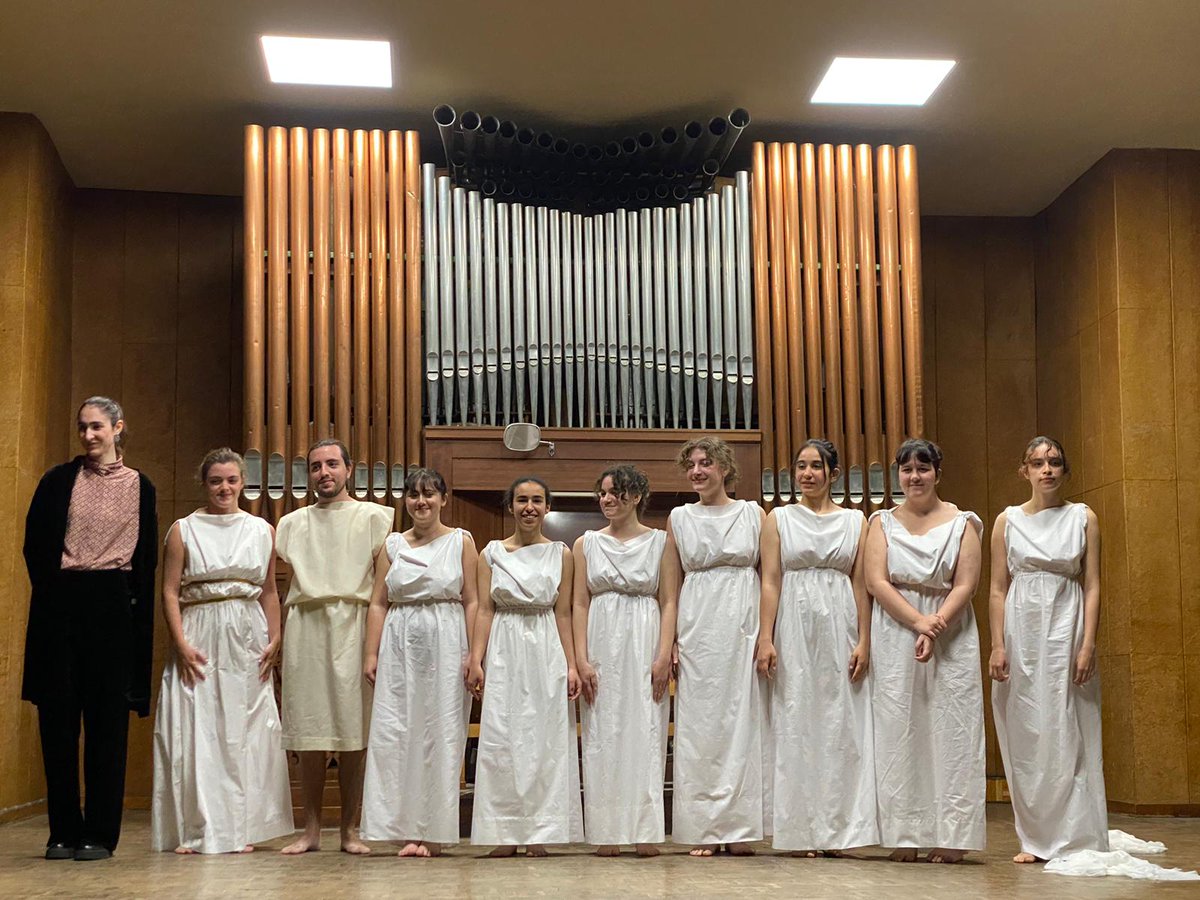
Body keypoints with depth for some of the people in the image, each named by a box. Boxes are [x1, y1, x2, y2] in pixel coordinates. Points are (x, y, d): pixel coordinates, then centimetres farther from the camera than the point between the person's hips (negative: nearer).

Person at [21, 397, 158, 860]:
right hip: (60, 605, 0)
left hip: (112, 606, 0)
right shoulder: (58, 481, 7)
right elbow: (34, 545, 8)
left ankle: (100, 834, 7)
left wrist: (136, 610, 0)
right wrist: (51, 590, 2)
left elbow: (147, 561, 8)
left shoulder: (139, 487, 8)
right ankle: (63, 831, 10)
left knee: (107, 719, 1)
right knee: (58, 717, 1)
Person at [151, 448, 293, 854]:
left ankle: (242, 828, 12)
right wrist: (182, 644, -11)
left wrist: (274, 640, 2)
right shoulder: (183, 531, 3)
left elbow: (269, 593, 13)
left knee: (246, 733, 4)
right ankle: (195, 831, 4)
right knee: (195, 732, -4)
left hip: (248, 642, 2)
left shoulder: (262, 531, 10)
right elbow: (169, 593, -1)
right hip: (200, 641, -2)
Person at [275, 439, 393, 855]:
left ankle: (350, 831, 4)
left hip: (352, 627, -2)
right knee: (308, 734, 1)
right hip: (304, 627, 2)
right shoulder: (291, 523, 18)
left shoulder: (374, 517, 9)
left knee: (352, 734, -2)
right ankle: (310, 831, 6)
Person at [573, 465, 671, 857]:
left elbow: (669, 602, 1)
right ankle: (608, 833, 5)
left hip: (644, 646, -2)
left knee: (645, 734, -2)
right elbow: (580, 604, 6)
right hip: (602, 647, 2)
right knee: (602, 737, 1)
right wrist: (581, 660, -3)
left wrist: (664, 655, -10)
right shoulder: (587, 544, 11)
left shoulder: (660, 541, 6)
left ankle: (647, 831, 1)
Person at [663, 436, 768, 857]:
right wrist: (668, 642, 2)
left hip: (743, 628, -1)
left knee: (742, 723, 1)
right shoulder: (679, 518, 9)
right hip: (696, 629, 1)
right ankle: (704, 830, 6)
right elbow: (670, 587, 10)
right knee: (698, 726, 1)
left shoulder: (754, 514, 6)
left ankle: (741, 827, 9)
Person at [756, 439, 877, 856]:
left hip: (839, 627, 1)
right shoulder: (779, 519, 7)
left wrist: (864, 641, -1)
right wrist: (765, 638, -8)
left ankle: (837, 830, 7)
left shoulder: (855, 521, 9)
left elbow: (861, 584, 7)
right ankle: (800, 831, 6)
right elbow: (770, 580, 1)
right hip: (794, 628, -1)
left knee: (841, 725, 0)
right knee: (795, 726, 0)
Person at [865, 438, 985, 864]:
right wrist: (918, 622, -14)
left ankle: (949, 836, 2)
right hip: (895, 638, 1)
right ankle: (904, 836, 4)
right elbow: (876, 581, -3)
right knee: (898, 732, 0)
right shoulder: (882, 522, 9)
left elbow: (965, 585, -4)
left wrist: (936, 630, -17)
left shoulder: (962, 523, 6)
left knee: (950, 731, -2)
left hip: (951, 640, -1)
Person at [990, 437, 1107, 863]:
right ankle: (1035, 839, 11)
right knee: (1025, 735, 3)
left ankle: (1075, 839, 4)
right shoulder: (1008, 521, 7)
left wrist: (1088, 645, -8)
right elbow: (998, 589, 6)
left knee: (1067, 733, -3)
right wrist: (997, 646, -3)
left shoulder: (1083, 518, 5)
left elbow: (1092, 587, 2)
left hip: (1066, 632, -1)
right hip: (1021, 630, 1)